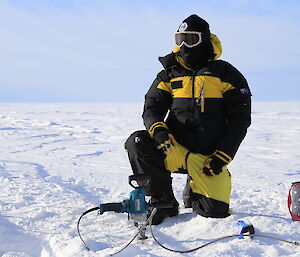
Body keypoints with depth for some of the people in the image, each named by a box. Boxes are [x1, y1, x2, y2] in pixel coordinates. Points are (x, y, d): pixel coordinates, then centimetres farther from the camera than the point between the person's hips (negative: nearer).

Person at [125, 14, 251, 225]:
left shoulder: (227, 74, 0)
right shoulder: (169, 75, 9)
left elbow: (240, 119, -2)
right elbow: (152, 108, 3)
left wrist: (222, 157, -11)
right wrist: (158, 129, -22)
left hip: (208, 158, -2)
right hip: (174, 151, 2)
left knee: (216, 211, -16)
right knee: (138, 142, -26)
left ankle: (193, 191, 23)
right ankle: (163, 201, -7)